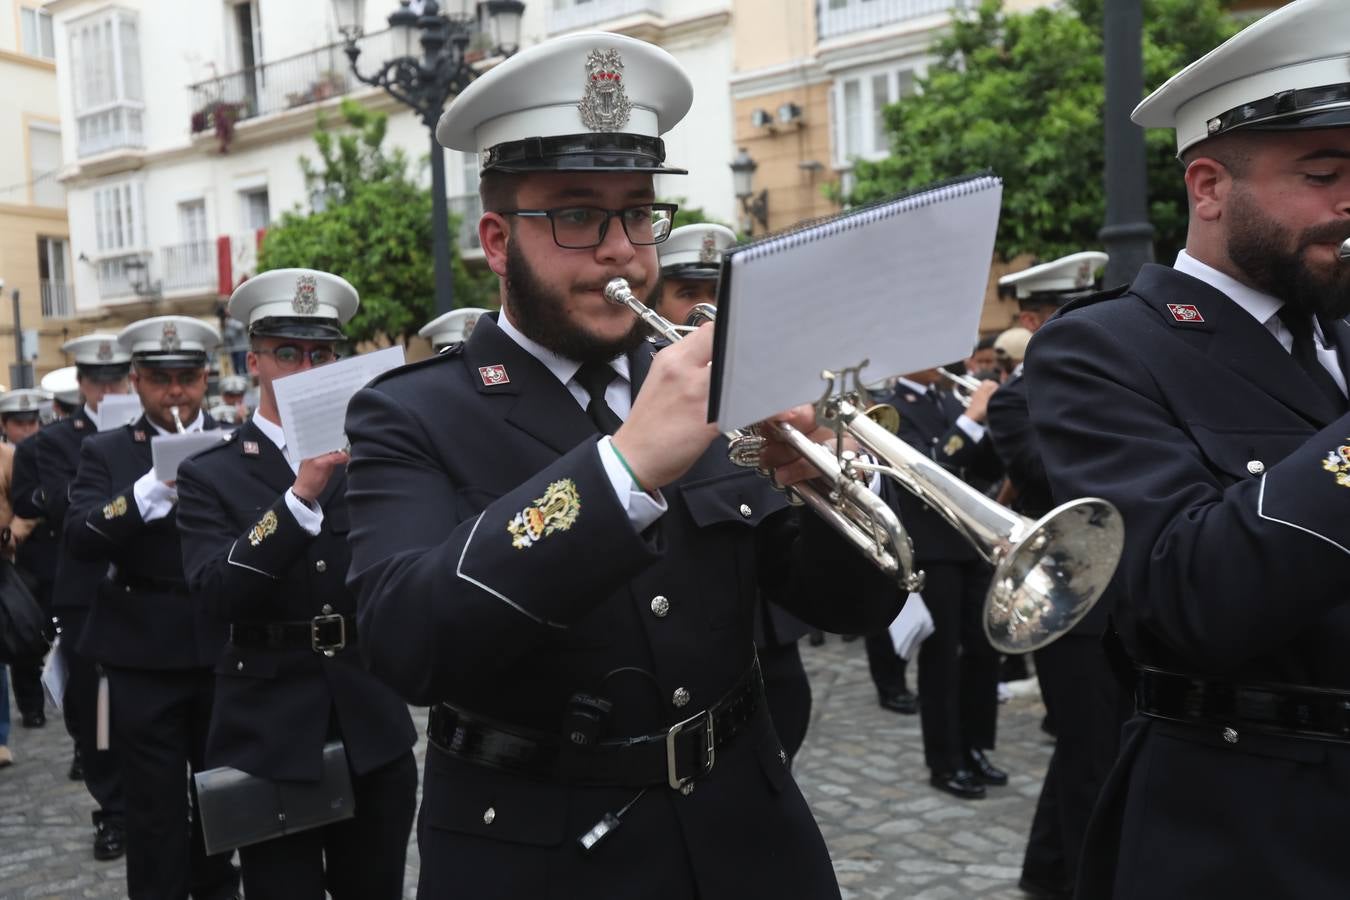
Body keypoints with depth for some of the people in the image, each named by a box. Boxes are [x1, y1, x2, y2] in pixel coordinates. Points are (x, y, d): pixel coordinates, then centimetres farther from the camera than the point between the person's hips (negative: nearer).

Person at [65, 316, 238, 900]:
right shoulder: (107, 452, 2)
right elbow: (80, 539, -14)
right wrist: (150, 488, -28)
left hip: (227, 648, 2)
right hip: (145, 656, -1)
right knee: (155, 807, 4)